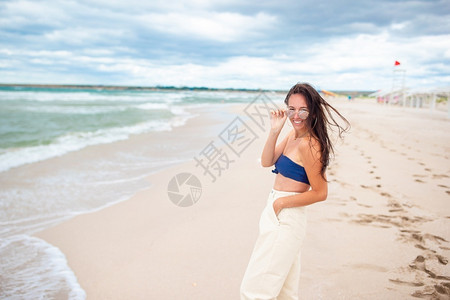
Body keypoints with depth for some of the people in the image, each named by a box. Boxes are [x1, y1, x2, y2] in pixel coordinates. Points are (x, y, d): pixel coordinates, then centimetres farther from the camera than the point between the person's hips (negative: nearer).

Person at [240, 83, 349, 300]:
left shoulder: (308, 144, -21)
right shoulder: (293, 134, 6)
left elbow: (320, 193, -19)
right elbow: (266, 162, 3)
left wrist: (281, 202, -12)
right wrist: (275, 131, -9)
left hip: (285, 219, -9)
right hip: (277, 216, 9)